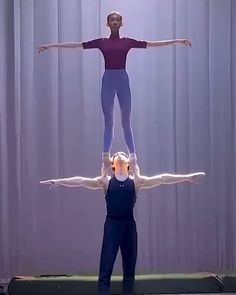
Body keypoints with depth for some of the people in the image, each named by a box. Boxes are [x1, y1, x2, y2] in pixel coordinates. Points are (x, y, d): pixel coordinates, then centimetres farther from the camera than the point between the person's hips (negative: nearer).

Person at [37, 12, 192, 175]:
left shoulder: (128, 41, 7)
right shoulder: (101, 42, 7)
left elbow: (152, 44, 7)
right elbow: (76, 44, 7)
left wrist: (177, 41, 4)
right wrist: (52, 45, 5)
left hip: (123, 80, 0)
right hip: (108, 80, 0)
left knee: (126, 122, 4)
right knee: (108, 122, 3)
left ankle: (133, 157, 9)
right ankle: (106, 158, 8)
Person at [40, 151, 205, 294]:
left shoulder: (136, 181, 6)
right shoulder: (106, 181, 5)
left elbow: (162, 179, 1)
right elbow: (82, 181, -2)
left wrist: (187, 177, -4)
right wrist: (59, 182, -11)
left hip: (129, 224, 2)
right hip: (112, 224, -1)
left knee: (130, 264, 7)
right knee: (106, 265, -5)